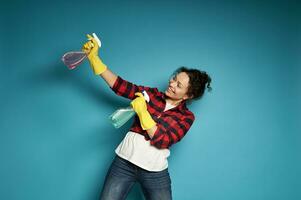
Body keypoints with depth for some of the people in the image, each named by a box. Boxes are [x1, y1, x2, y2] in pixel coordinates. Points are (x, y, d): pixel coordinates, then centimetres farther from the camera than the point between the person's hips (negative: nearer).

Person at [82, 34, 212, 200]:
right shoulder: (151, 94, 5)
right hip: (124, 162, 2)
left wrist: (142, 111, -19)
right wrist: (93, 57, -5)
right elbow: (120, 86, -1)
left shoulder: (186, 117, -2)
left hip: (155, 173, -1)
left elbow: (162, 141, -13)